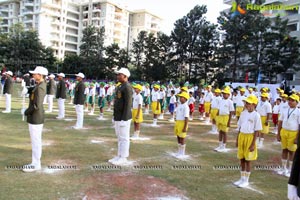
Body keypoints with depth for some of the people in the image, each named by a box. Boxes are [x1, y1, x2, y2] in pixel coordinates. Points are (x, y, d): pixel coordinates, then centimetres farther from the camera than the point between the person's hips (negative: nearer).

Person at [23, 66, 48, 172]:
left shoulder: (40, 87, -19)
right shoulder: (40, 85, 11)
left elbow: (37, 106, -24)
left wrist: (27, 111, -10)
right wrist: (29, 111, 7)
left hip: (36, 118, -10)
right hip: (35, 117, 10)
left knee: (36, 141, -1)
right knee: (36, 141, 16)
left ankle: (36, 165, 10)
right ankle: (35, 163, 26)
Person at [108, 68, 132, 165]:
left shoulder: (127, 87, -16)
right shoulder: (120, 87, 15)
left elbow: (128, 104, -20)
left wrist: (124, 119, -22)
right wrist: (115, 116, 20)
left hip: (123, 118, -10)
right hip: (118, 117, 10)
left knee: (124, 138, -1)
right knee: (120, 137, 15)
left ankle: (123, 158, 7)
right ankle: (119, 156, 24)